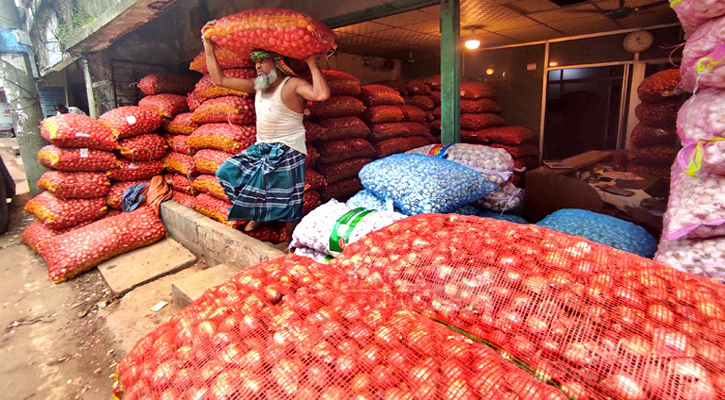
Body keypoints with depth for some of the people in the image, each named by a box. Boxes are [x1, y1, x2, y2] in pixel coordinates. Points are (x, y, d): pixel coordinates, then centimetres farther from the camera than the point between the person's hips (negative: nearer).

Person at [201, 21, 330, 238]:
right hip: (261, 147, 8)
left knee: (287, 205, -8)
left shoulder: (293, 84, -10)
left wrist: (312, 64, -18)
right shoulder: (257, 85, 13)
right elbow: (219, 79, 16)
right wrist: (208, 47, 14)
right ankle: (258, 214, 23)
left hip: (287, 149, -8)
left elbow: (322, 94, -29)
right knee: (227, 172, 8)